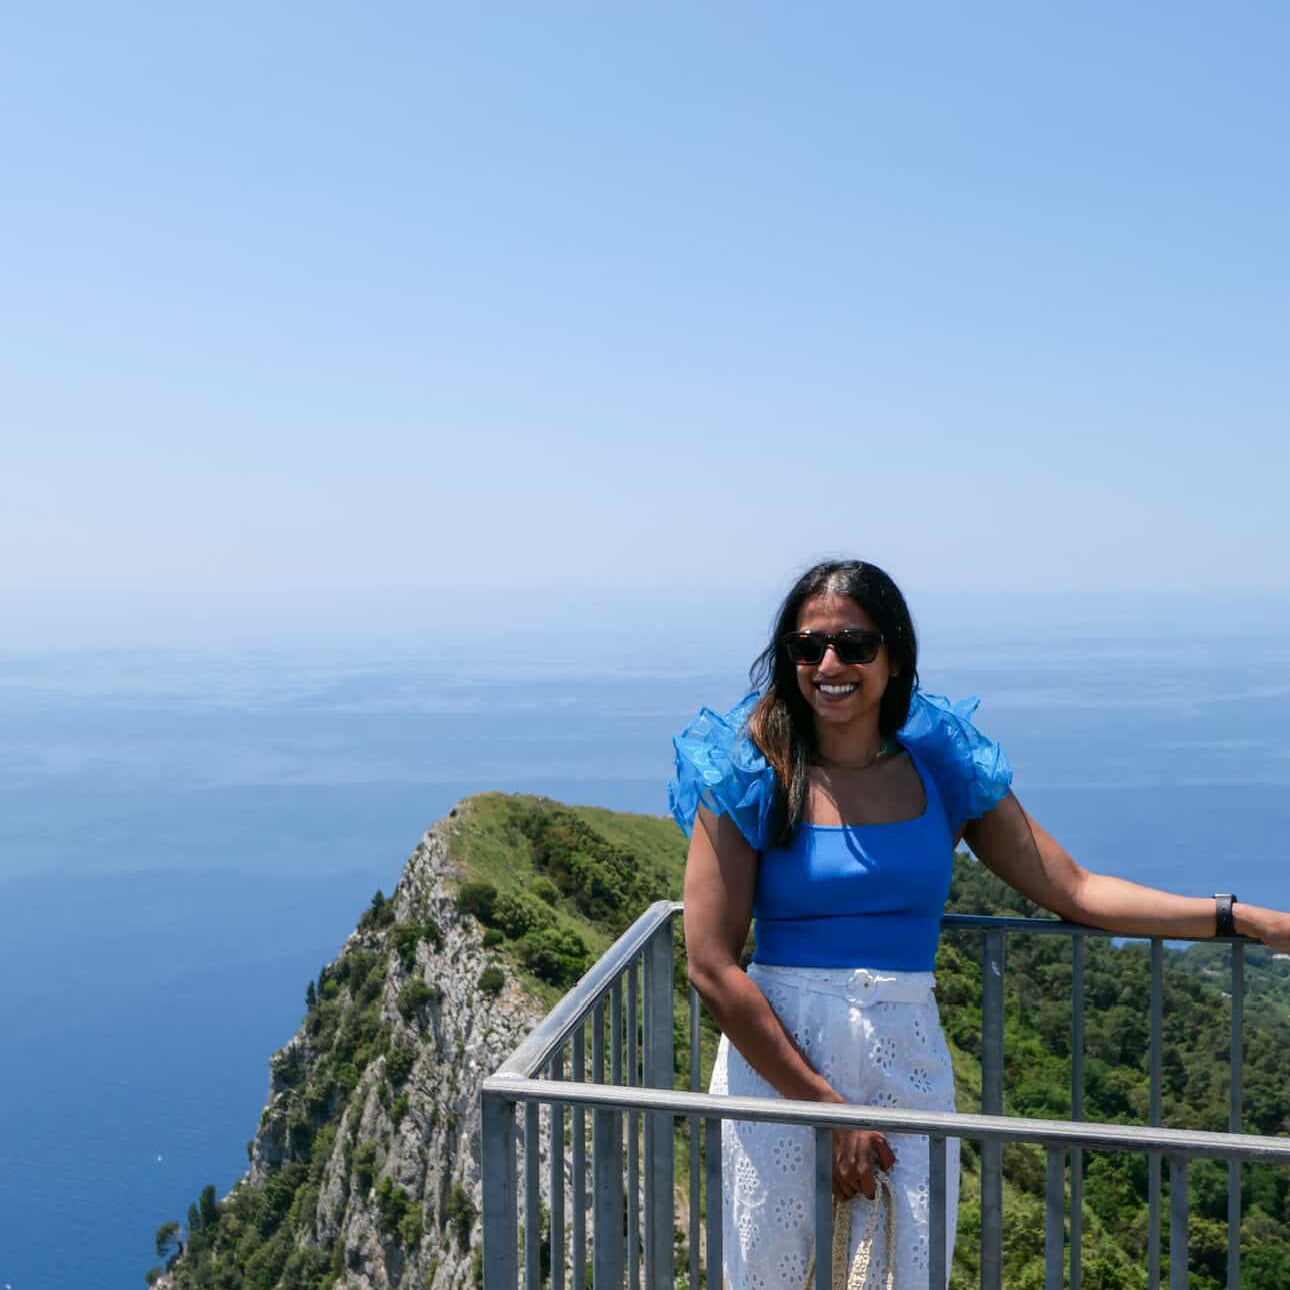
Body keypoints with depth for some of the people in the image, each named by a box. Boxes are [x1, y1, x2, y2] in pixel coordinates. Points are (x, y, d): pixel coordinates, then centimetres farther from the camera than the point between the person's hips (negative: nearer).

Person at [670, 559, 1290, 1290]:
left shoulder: (944, 769, 5)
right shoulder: (749, 780, -4)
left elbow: (1075, 891, 7)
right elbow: (712, 966, -9)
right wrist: (829, 1106, -12)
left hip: (909, 1063, 2)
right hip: (776, 1061, -2)